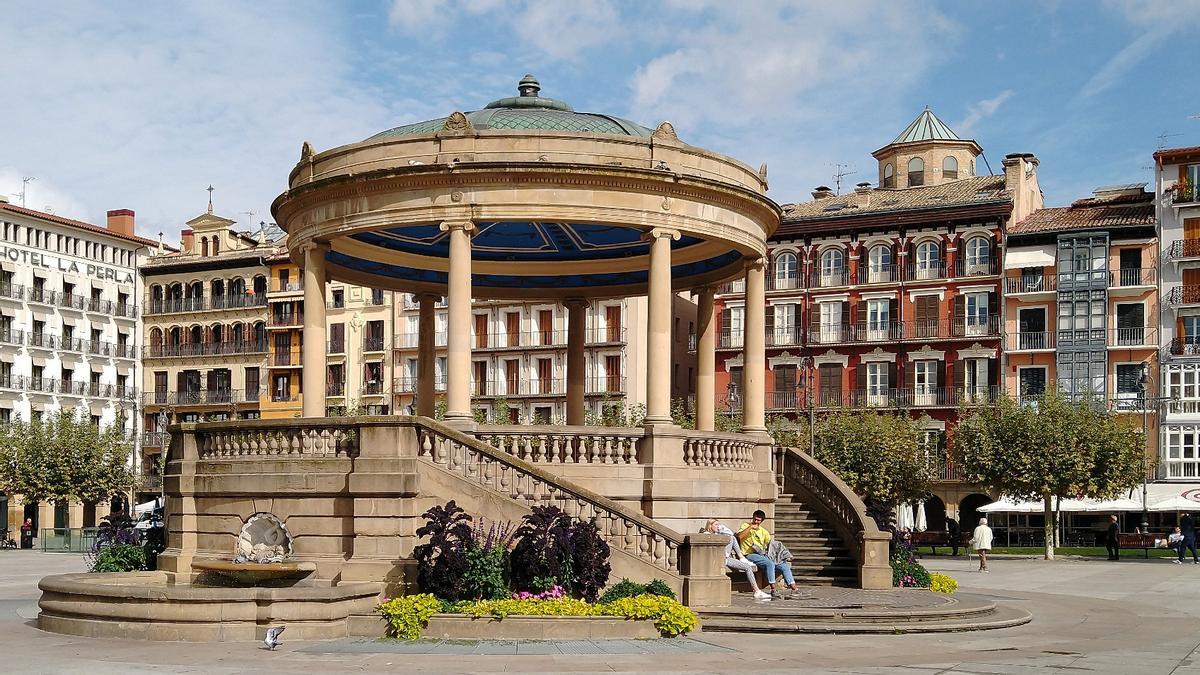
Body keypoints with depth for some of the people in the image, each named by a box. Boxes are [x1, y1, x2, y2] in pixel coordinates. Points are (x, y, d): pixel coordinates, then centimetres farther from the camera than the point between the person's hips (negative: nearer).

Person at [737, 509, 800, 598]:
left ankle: (793, 587, -11)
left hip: (763, 555, 6)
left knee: (784, 565, -9)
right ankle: (773, 590, -29)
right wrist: (751, 526, -14)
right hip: (750, 555, -6)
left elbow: (770, 544, 18)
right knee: (770, 563, -32)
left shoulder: (763, 531, 21)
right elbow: (740, 536, -15)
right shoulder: (745, 526, 5)